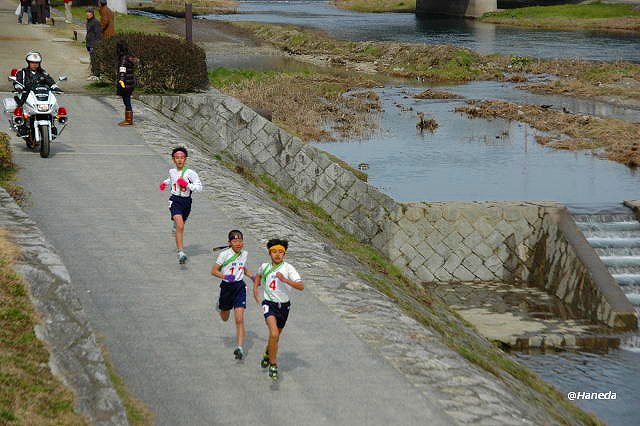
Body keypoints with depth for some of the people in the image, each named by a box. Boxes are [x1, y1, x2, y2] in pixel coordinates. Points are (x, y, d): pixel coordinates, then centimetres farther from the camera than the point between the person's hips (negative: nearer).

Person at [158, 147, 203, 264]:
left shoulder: (190, 173, -10)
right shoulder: (172, 171, 4)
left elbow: (199, 187, -14)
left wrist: (187, 185, -24)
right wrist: (165, 183, 15)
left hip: (186, 201, 0)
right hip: (175, 201, 0)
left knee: (181, 226, 22)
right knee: (180, 226, -21)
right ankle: (181, 252, -29)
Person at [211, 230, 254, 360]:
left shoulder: (244, 254, 2)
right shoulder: (224, 254, -12)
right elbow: (213, 271, -10)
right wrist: (225, 276, -27)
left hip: (240, 287, 1)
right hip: (226, 286, -1)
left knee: (239, 320, -11)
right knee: (225, 318, 20)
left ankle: (240, 348, -14)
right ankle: (220, 305, 56)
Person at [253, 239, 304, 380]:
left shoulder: (288, 268, -12)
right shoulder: (265, 267, -1)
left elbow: (301, 286, -23)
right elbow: (259, 275, 26)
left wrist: (285, 280, -34)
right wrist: (255, 288, 13)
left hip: (284, 305, 1)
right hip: (269, 304, -1)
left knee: (276, 335, 21)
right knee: (274, 334, -24)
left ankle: (268, 354, 52)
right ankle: (273, 364, -13)